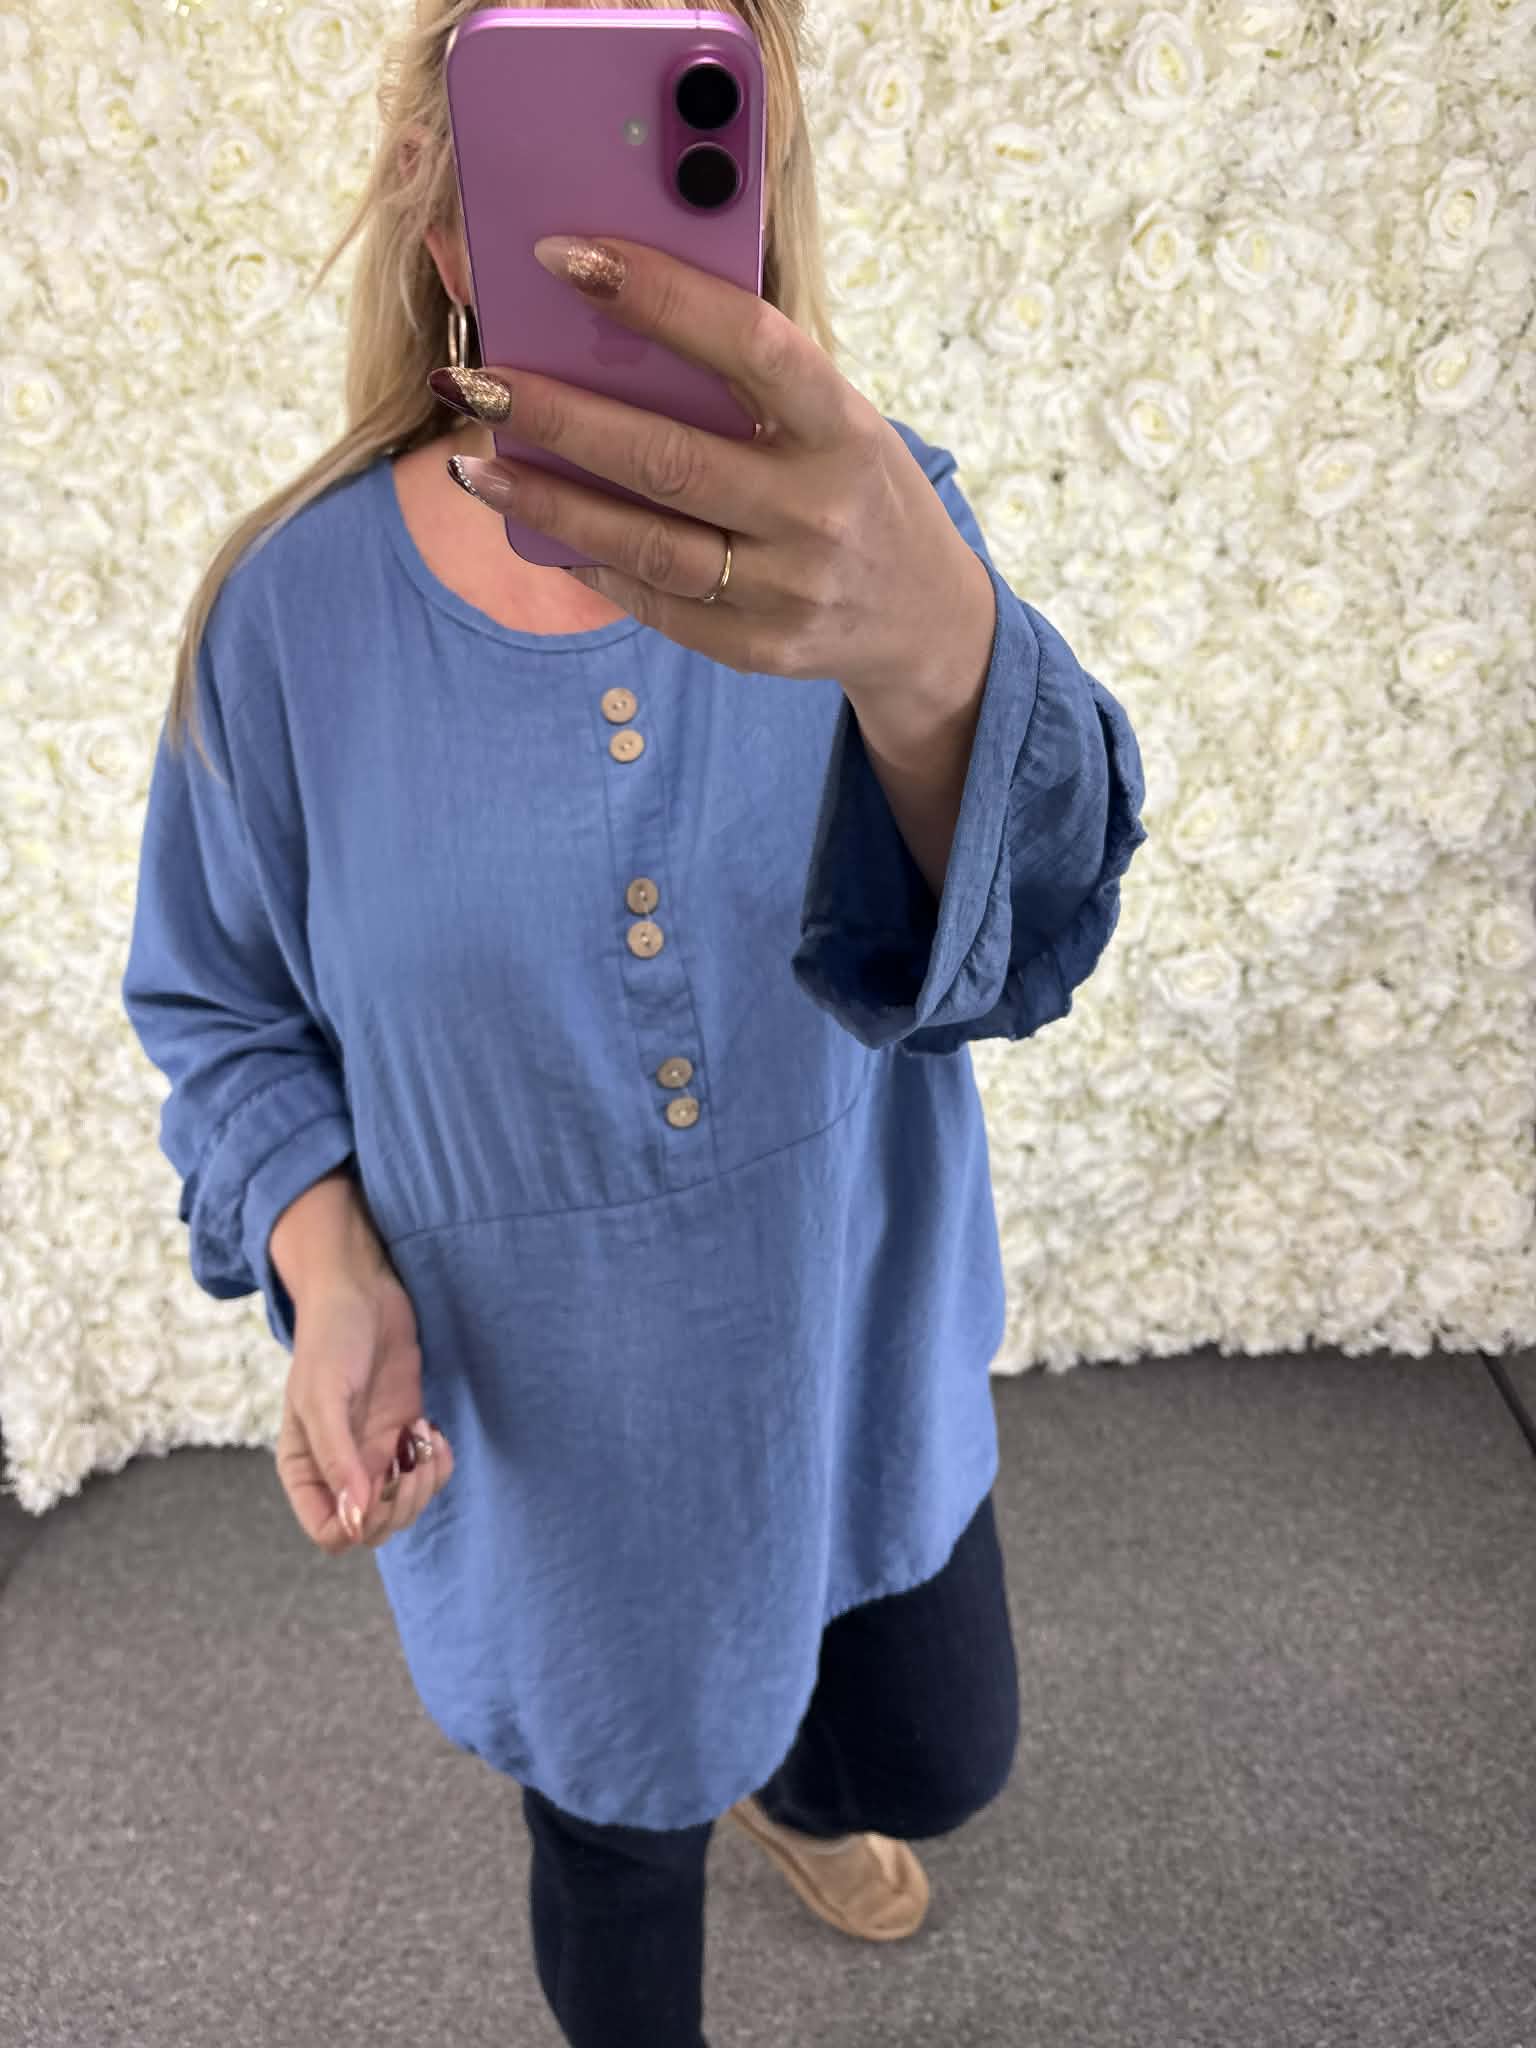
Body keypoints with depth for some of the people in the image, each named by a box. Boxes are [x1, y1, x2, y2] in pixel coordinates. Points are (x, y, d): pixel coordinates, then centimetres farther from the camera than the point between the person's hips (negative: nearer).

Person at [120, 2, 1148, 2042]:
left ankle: (783, 1782, 64)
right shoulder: (298, 607, -15)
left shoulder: (868, 514, -16)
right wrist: (330, 1266, -21)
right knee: (622, 1848, 22)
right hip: (544, 1418, -1)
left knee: (936, 1758, 25)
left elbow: (1018, 931, -36)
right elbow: (221, 1007, -2)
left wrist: (929, 652, -60)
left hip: (854, 1358, 2)